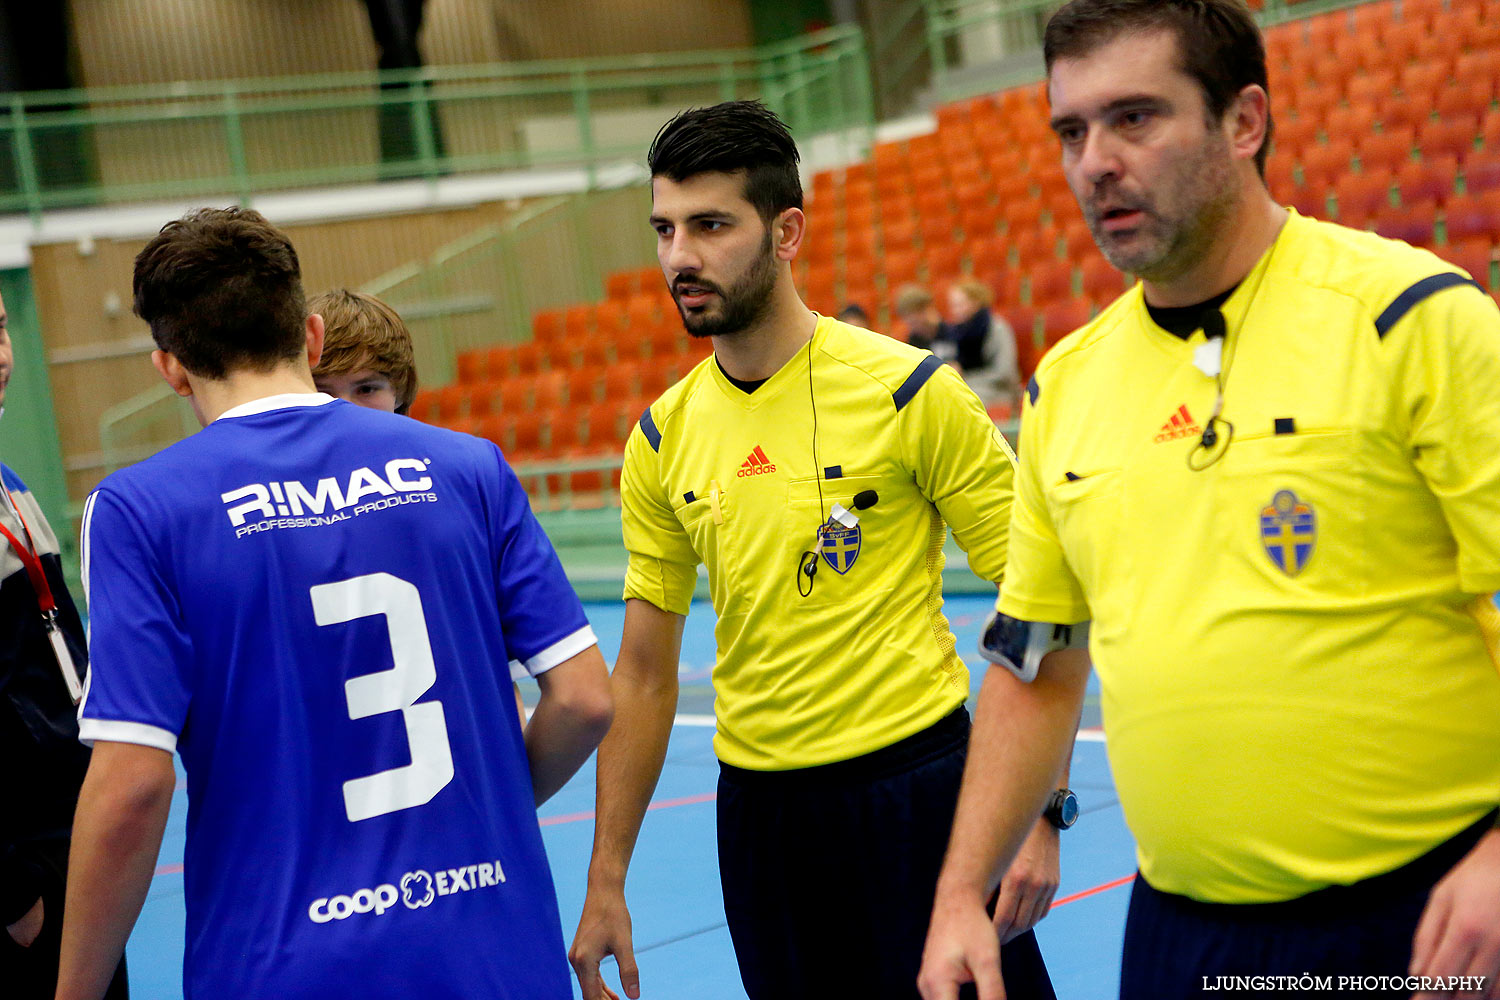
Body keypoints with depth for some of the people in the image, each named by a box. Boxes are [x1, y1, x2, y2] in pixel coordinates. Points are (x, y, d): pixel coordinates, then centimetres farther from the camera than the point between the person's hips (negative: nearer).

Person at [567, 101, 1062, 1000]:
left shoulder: (911, 392, -9)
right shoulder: (661, 439, 4)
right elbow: (643, 675, 9)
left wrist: (1040, 814, -14)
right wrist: (607, 882, 7)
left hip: (917, 783, -3)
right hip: (758, 807, 4)